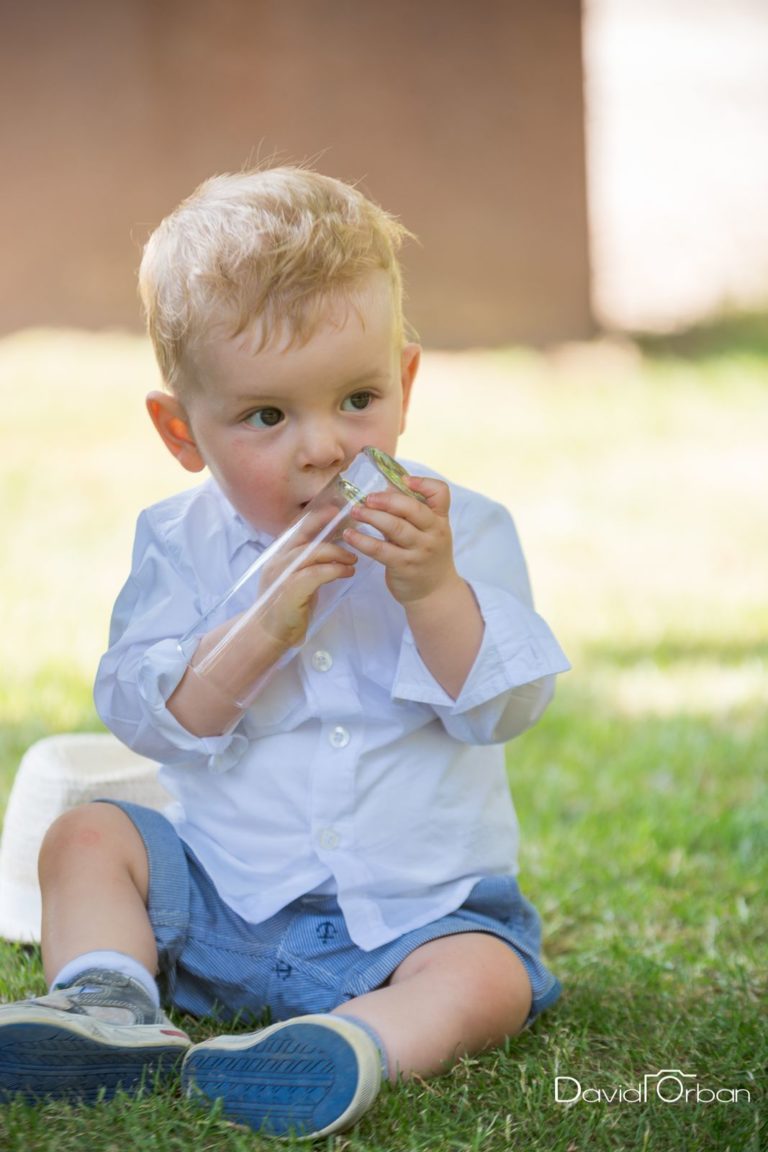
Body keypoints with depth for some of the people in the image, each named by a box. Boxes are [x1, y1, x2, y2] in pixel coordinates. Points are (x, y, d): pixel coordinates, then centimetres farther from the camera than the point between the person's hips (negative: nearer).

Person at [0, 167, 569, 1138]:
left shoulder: (460, 530, -6)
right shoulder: (180, 545, -3)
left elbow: (508, 706, -14)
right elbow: (141, 716, -12)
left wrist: (434, 592, -30)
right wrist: (259, 633, -27)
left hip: (415, 904, -2)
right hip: (219, 899, 2)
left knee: (488, 977, -28)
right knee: (88, 836, -9)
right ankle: (108, 1003, -22)